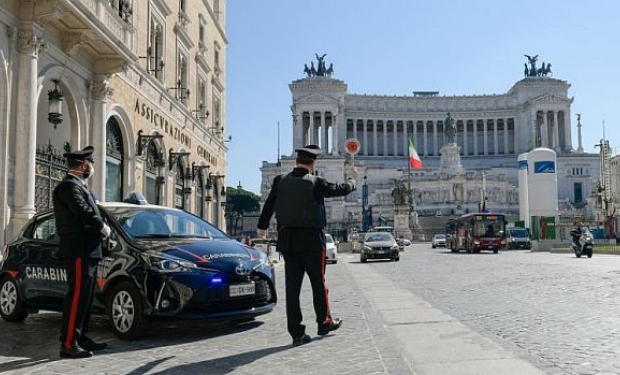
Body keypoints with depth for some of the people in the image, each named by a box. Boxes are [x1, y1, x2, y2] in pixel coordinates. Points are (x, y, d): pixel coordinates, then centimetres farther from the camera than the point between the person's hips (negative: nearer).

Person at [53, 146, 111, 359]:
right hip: (79, 251, -10)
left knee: (85, 297, 15)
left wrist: (100, 229, 4)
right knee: (77, 297, -10)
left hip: (87, 251, 10)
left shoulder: (78, 186, 21)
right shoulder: (69, 186, -12)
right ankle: (68, 344, -7)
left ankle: (80, 338, 23)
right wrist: (103, 227, -9)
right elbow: (84, 212, -24)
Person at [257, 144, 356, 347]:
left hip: (287, 240, 3)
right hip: (311, 239, -3)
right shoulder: (316, 183, -9)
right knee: (318, 283, 13)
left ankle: (297, 333, 6)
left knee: (292, 286, 4)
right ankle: (324, 322, 27)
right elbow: (341, 189, 3)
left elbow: (268, 205, 11)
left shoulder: (280, 181, 2)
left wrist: (262, 226, 28)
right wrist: (351, 179, 25)